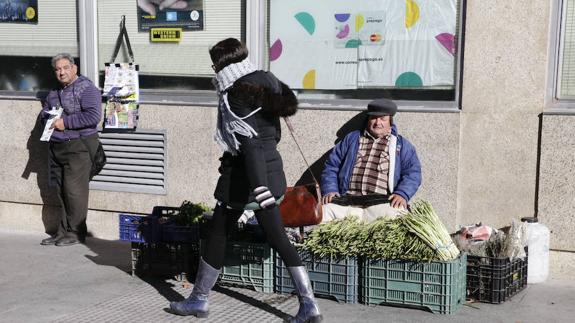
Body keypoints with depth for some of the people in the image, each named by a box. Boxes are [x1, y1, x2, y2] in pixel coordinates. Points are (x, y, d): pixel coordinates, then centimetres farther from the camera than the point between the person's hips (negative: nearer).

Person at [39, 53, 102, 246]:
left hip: (78, 146, -8)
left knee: (74, 190, -7)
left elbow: (93, 116, -20)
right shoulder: (54, 92, 18)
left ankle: (76, 232, 1)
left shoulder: (86, 88, -9)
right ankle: (63, 231, 16)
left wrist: (65, 122, -18)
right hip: (56, 147, 8)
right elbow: (45, 111, 28)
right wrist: (50, 118, 3)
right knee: (61, 190, 9)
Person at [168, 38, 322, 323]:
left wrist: (258, 186, -31)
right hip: (271, 168, 8)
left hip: (245, 174, -8)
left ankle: (199, 300, 21)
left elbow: (249, 143, -25)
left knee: (217, 232, 8)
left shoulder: (235, 95, -15)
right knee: (277, 238, 8)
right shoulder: (266, 81, 9)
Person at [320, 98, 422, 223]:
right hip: (348, 201, 1)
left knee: (394, 213, -35)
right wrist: (330, 189, 2)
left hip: (382, 202, -1)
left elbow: (413, 173, 8)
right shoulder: (352, 139, 26)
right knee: (326, 210, -29)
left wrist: (402, 194, -12)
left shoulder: (402, 145, 21)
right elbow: (331, 166, 21)